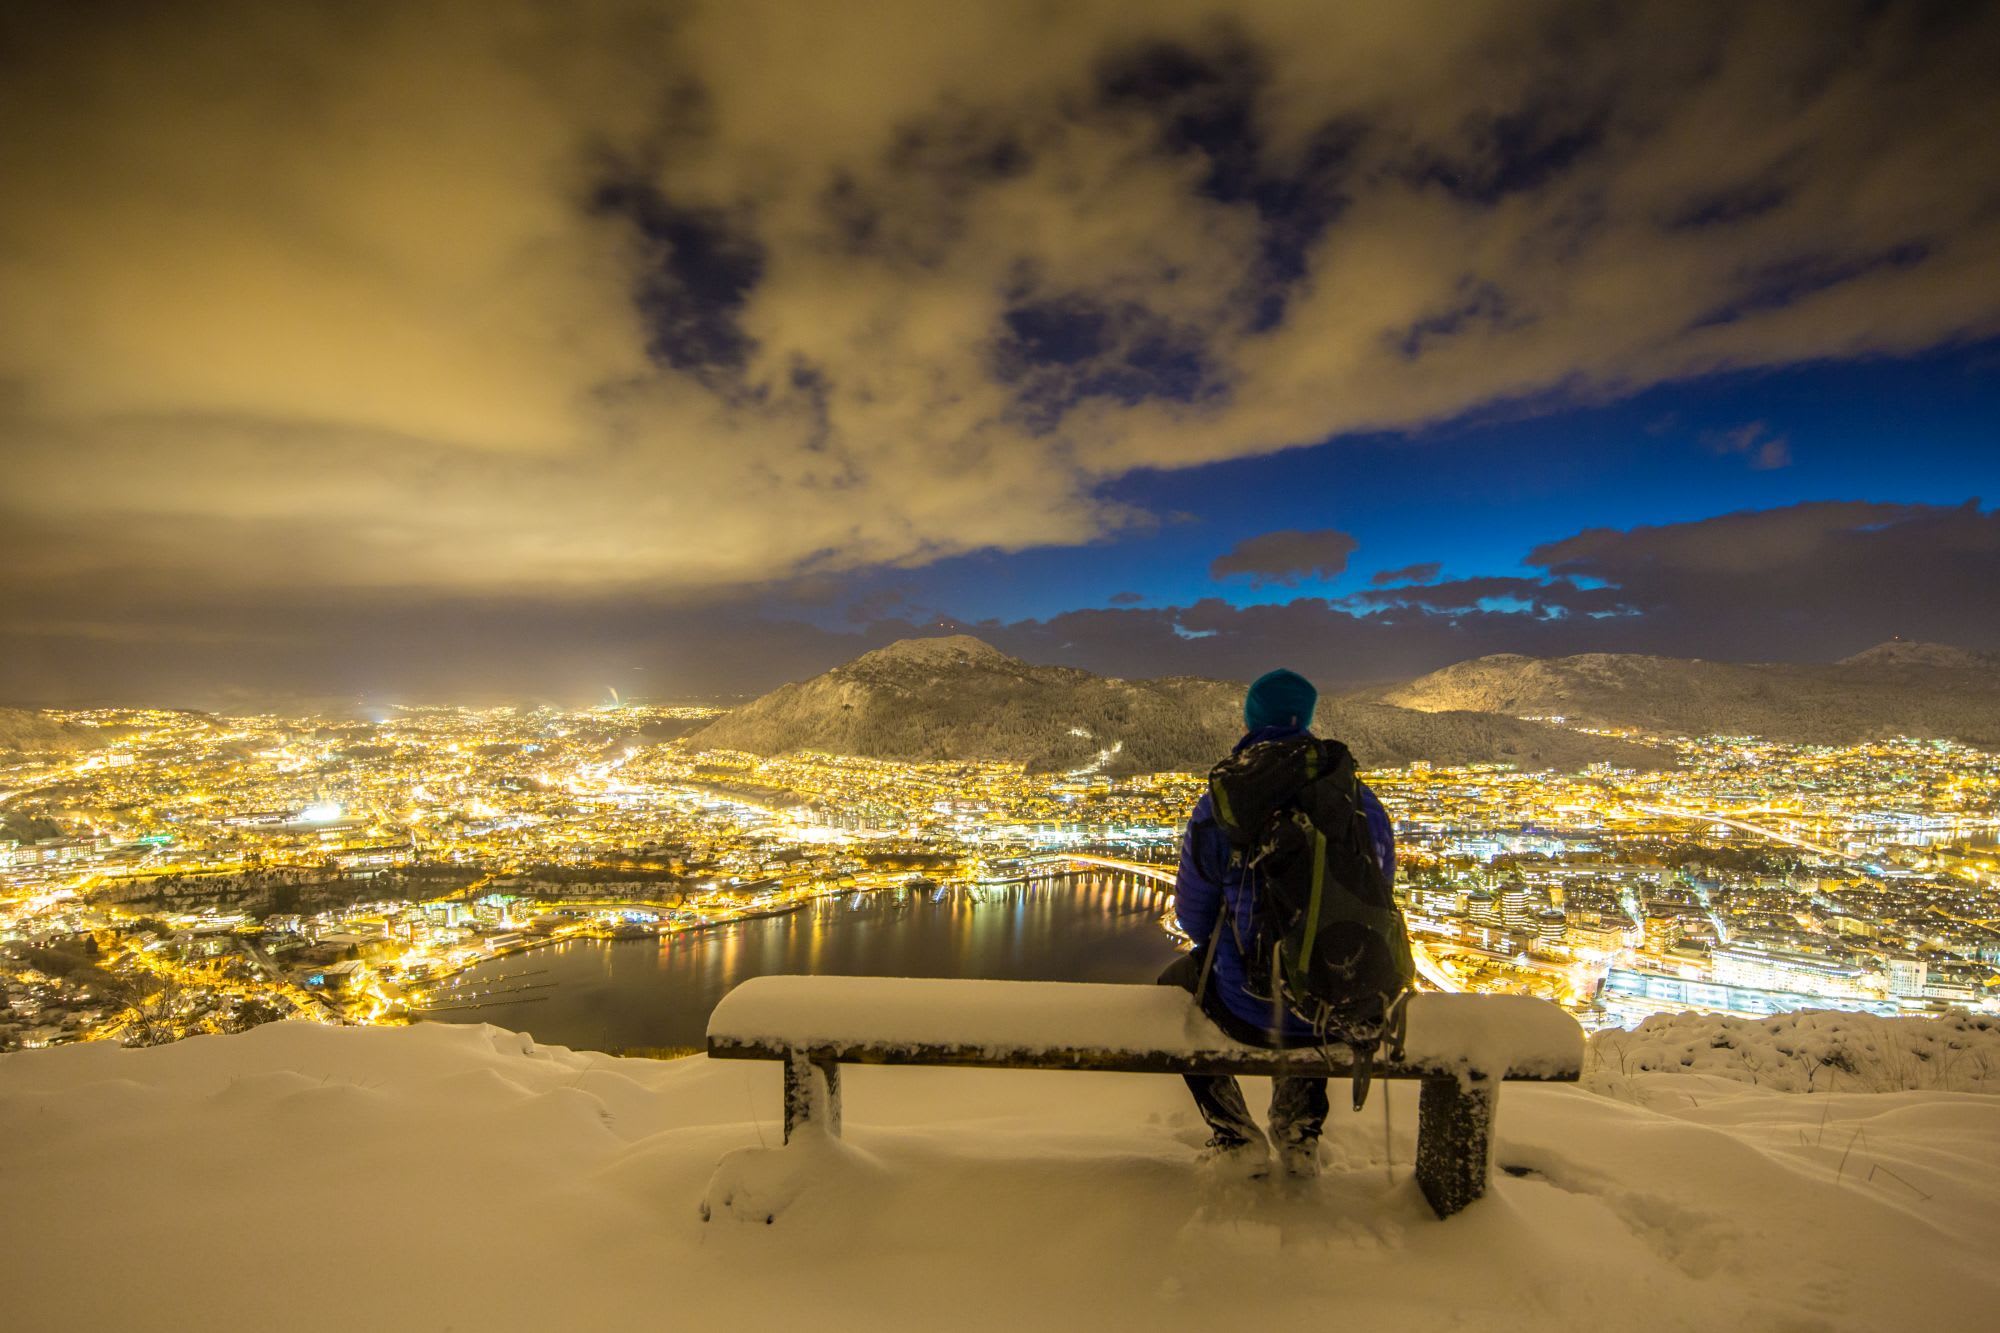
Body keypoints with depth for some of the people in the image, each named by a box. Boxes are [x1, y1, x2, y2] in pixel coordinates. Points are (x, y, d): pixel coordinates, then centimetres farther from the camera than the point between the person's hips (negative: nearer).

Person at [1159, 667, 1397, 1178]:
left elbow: (1194, 918, 0)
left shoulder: (1218, 808, -12)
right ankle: (1299, 1137, 45)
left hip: (1250, 1013, -3)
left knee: (1173, 983, 31)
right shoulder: (1366, 805, -3)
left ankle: (1238, 1140, 31)